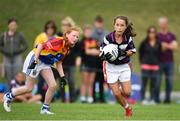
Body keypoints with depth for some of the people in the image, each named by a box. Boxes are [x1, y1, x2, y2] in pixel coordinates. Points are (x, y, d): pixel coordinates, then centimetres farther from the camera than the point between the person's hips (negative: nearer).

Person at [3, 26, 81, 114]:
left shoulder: (66, 49, 3)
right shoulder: (58, 41, -25)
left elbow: (58, 63, 14)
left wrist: (62, 77, 6)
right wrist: (35, 61, -36)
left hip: (45, 64, 8)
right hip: (35, 58, -8)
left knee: (53, 85, -7)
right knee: (29, 88, -4)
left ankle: (45, 108, 7)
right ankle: (9, 96, 20)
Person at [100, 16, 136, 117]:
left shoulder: (128, 38, -11)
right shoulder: (108, 38, -18)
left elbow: (133, 51, 0)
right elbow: (101, 53, -10)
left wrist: (124, 53, -20)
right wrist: (105, 55, -33)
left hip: (124, 66, 2)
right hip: (111, 67, -2)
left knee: (127, 93, -2)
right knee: (116, 94, -4)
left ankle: (120, 87, 34)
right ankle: (128, 108, 23)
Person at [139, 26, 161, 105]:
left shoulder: (158, 43, 2)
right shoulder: (144, 42, -3)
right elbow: (140, 51, 9)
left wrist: (158, 62, 8)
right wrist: (142, 61, 6)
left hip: (155, 66, 2)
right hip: (145, 66, -2)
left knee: (153, 84, 4)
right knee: (144, 83, -2)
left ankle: (152, 99, 9)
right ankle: (143, 99, 2)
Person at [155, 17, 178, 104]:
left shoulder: (171, 36, 11)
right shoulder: (157, 36, 8)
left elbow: (175, 47, -2)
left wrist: (166, 45, -14)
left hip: (169, 61, 2)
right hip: (159, 61, -2)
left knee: (169, 80, -1)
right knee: (157, 80, -6)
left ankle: (167, 98, 3)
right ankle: (156, 98, -3)